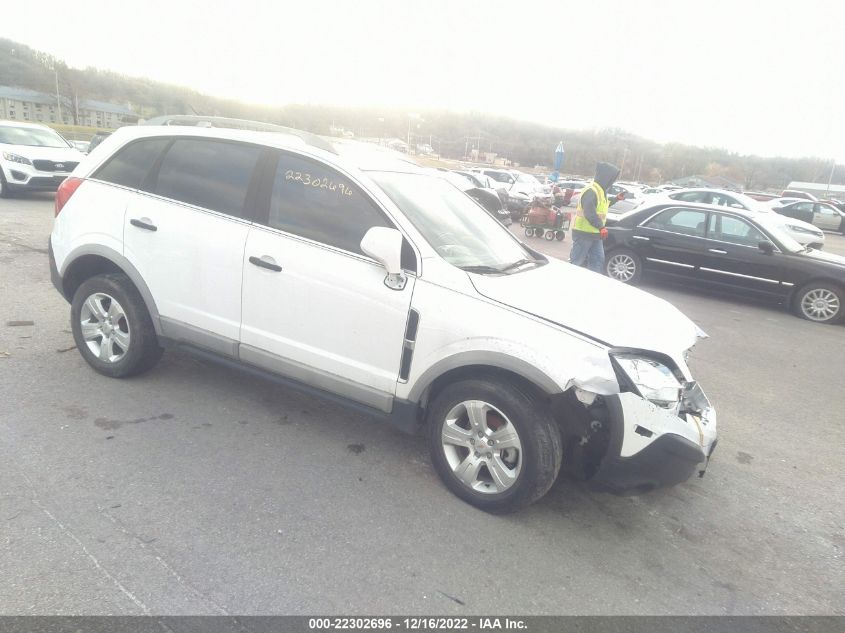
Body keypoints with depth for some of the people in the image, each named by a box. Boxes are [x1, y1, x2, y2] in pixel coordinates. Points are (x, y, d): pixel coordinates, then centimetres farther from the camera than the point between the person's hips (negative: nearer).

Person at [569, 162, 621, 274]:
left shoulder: (601, 190, 13)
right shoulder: (591, 191, -21)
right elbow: (590, 213, -29)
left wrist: (616, 199, 28)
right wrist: (601, 227, -31)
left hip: (595, 233, 10)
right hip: (583, 233, -10)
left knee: (598, 260, 10)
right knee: (577, 261, -3)